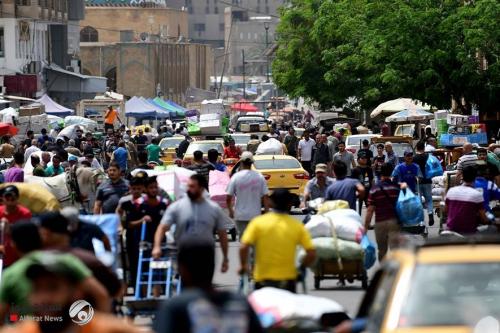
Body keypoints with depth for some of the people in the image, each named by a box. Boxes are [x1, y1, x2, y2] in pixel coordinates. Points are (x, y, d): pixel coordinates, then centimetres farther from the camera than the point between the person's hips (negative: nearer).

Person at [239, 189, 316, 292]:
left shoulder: (258, 222, -4)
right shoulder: (297, 226, -2)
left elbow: (243, 248, -11)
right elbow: (311, 254, -5)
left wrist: (244, 266, 6)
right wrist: (301, 268, 12)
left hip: (263, 279, -1)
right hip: (287, 280, 1)